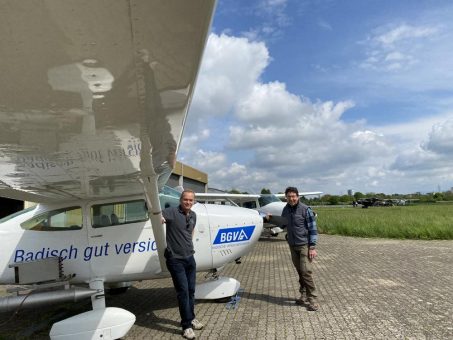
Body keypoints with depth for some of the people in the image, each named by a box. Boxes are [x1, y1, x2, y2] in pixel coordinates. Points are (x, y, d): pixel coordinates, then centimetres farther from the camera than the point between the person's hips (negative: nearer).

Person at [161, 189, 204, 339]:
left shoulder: (193, 215, 6)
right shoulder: (172, 212, -14)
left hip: (190, 258, 6)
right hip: (176, 259, -6)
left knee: (191, 290, 15)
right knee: (183, 291, -3)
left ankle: (191, 318, 34)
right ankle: (187, 325, 12)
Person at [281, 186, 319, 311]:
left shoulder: (306, 210, -11)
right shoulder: (285, 210, 5)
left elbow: (313, 229, -11)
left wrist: (312, 247, -14)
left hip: (304, 245, -5)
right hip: (293, 246, 5)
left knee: (306, 271, -11)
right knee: (300, 272, 11)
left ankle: (312, 299, -2)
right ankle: (303, 295, 22)